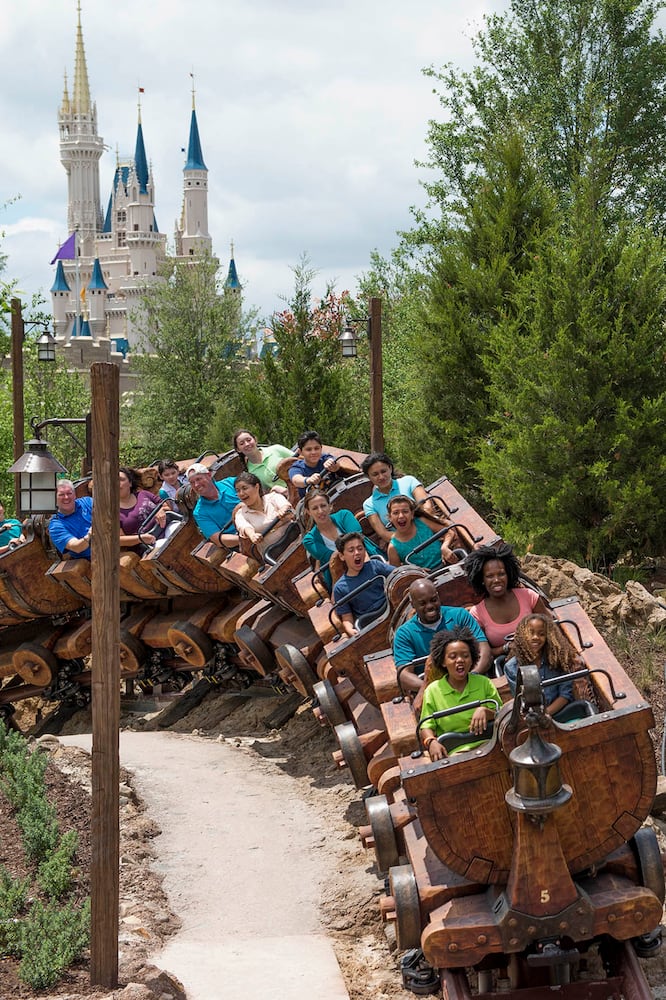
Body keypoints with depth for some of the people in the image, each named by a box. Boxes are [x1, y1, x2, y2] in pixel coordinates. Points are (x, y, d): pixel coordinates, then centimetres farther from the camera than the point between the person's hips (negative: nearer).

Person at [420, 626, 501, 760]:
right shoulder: (433, 691, 10)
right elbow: (427, 726, 8)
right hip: (452, 752, -2)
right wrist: (431, 742, -14)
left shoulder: (484, 683, 12)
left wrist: (485, 711, -10)